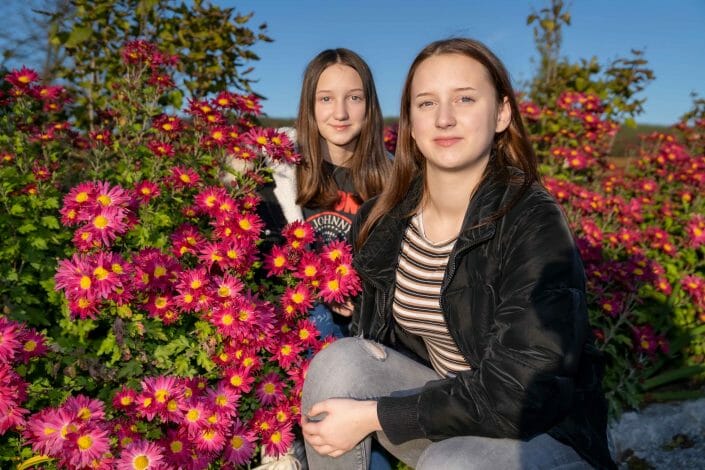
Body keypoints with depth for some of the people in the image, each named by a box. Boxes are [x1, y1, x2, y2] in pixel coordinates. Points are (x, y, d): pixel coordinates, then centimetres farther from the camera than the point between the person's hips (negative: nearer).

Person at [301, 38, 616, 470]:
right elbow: (371, 334, 6)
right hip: (443, 403, 5)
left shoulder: (535, 224, -22)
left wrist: (373, 416, -22)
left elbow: (514, 395, -26)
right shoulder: (381, 222, -6)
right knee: (341, 360, -19)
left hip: (544, 432, -4)